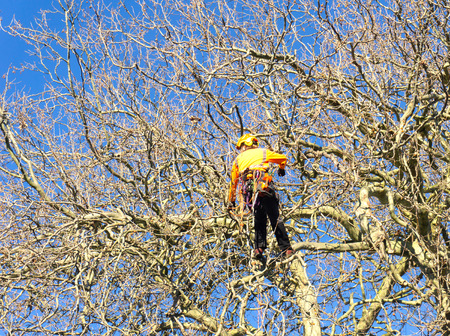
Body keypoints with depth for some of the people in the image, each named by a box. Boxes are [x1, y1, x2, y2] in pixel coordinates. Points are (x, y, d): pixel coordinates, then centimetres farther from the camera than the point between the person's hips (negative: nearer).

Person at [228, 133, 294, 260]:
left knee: (259, 221, 16)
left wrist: (231, 201, 39)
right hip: (264, 186, -2)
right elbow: (283, 158, 32)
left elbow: (233, 182, 31)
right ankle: (286, 249, -7)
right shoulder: (262, 152, 24)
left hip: (247, 191, 2)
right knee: (275, 219, 0)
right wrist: (281, 169, 55)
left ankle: (259, 249, 0)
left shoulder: (238, 159, 28)